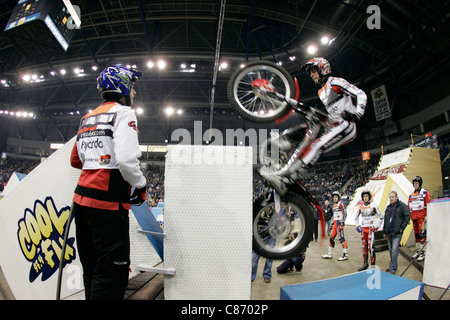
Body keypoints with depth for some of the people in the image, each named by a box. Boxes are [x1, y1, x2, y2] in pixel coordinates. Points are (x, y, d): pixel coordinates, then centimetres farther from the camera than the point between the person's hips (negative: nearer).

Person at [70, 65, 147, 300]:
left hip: (82, 199, 9)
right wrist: (140, 185, -7)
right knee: (113, 272, 0)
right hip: (108, 203, -9)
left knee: (93, 270, 20)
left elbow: (75, 160, 22)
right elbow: (126, 159, -22)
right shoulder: (123, 113, -8)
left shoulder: (88, 118, 17)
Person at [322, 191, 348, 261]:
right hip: (335, 223, 9)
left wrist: (342, 222, -21)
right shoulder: (334, 205, 19)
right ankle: (329, 254, 16)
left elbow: (344, 213, -14)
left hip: (339, 223, -9)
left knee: (341, 238, -9)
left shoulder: (340, 204, -6)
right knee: (332, 238, 10)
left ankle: (345, 255, -3)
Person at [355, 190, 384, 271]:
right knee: (364, 246, 10)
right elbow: (356, 217, 22)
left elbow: (381, 216, 0)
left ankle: (373, 265, -2)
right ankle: (365, 264, 19)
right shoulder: (361, 207, 8)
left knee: (370, 247, -10)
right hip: (363, 229, 5)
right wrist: (357, 226, 12)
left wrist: (377, 226, -5)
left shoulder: (373, 206, -6)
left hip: (371, 229, -5)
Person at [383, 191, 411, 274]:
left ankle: (392, 268, -2)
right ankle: (394, 266, 26)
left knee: (394, 250, -10)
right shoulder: (388, 207, 15)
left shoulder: (402, 206, -6)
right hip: (389, 233, 7)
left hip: (397, 233, -7)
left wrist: (402, 227, -10)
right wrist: (384, 231, 19)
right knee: (391, 250, 13)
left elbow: (408, 216, -9)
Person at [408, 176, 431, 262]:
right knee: (416, 234, 12)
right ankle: (418, 251, 21)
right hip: (414, 217, 6)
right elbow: (409, 207, 20)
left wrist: (427, 216, -13)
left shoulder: (425, 192, 0)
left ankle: (423, 252, -8)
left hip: (421, 216, -6)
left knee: (421, 234, -11)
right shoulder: (411, 195, 17)